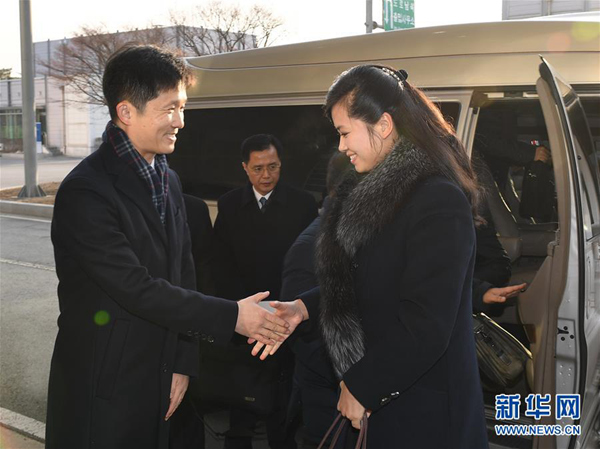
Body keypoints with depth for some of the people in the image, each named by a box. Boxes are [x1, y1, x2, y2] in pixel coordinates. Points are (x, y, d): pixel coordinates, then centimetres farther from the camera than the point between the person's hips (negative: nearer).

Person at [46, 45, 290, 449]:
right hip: (102, 391, -6)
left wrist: (183, 363, 5)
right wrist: (231, 316, -18)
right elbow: (137, 289, -22)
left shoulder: (168, 181, 8)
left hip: (158, 383, 7)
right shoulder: (85, 192, -18)